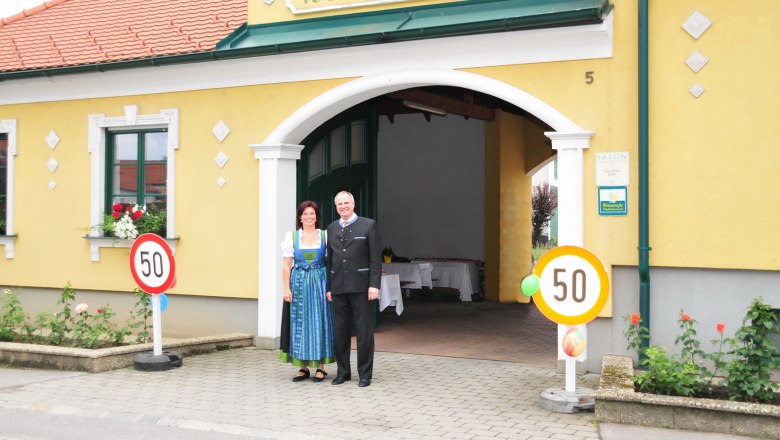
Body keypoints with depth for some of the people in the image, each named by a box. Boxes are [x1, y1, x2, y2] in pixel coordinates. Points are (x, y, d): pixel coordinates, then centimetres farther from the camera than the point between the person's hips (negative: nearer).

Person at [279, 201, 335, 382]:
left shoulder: (325, 236, 3)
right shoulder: (291, 237, 4)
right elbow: (287, 265, 3)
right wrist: (287, 288, -6)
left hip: (320, 284, -1)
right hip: (299, 284, 1)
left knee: (320, 322, 1)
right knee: (300, 324, 3)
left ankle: (320, 367, 9)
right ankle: (304, 367, 12)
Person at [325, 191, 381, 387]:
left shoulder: (368, 225, 0)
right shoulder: (331, 228, 13)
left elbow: (375, 258, -4)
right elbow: (329, 259, 15)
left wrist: (374, 284, -11)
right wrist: (329, 287, 11)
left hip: (360, 286, -4)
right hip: (338, 287, 4)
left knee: (364, 330, 0)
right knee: (340, 330, 8)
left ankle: (365, 374, 8)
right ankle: (343, 371, 19)